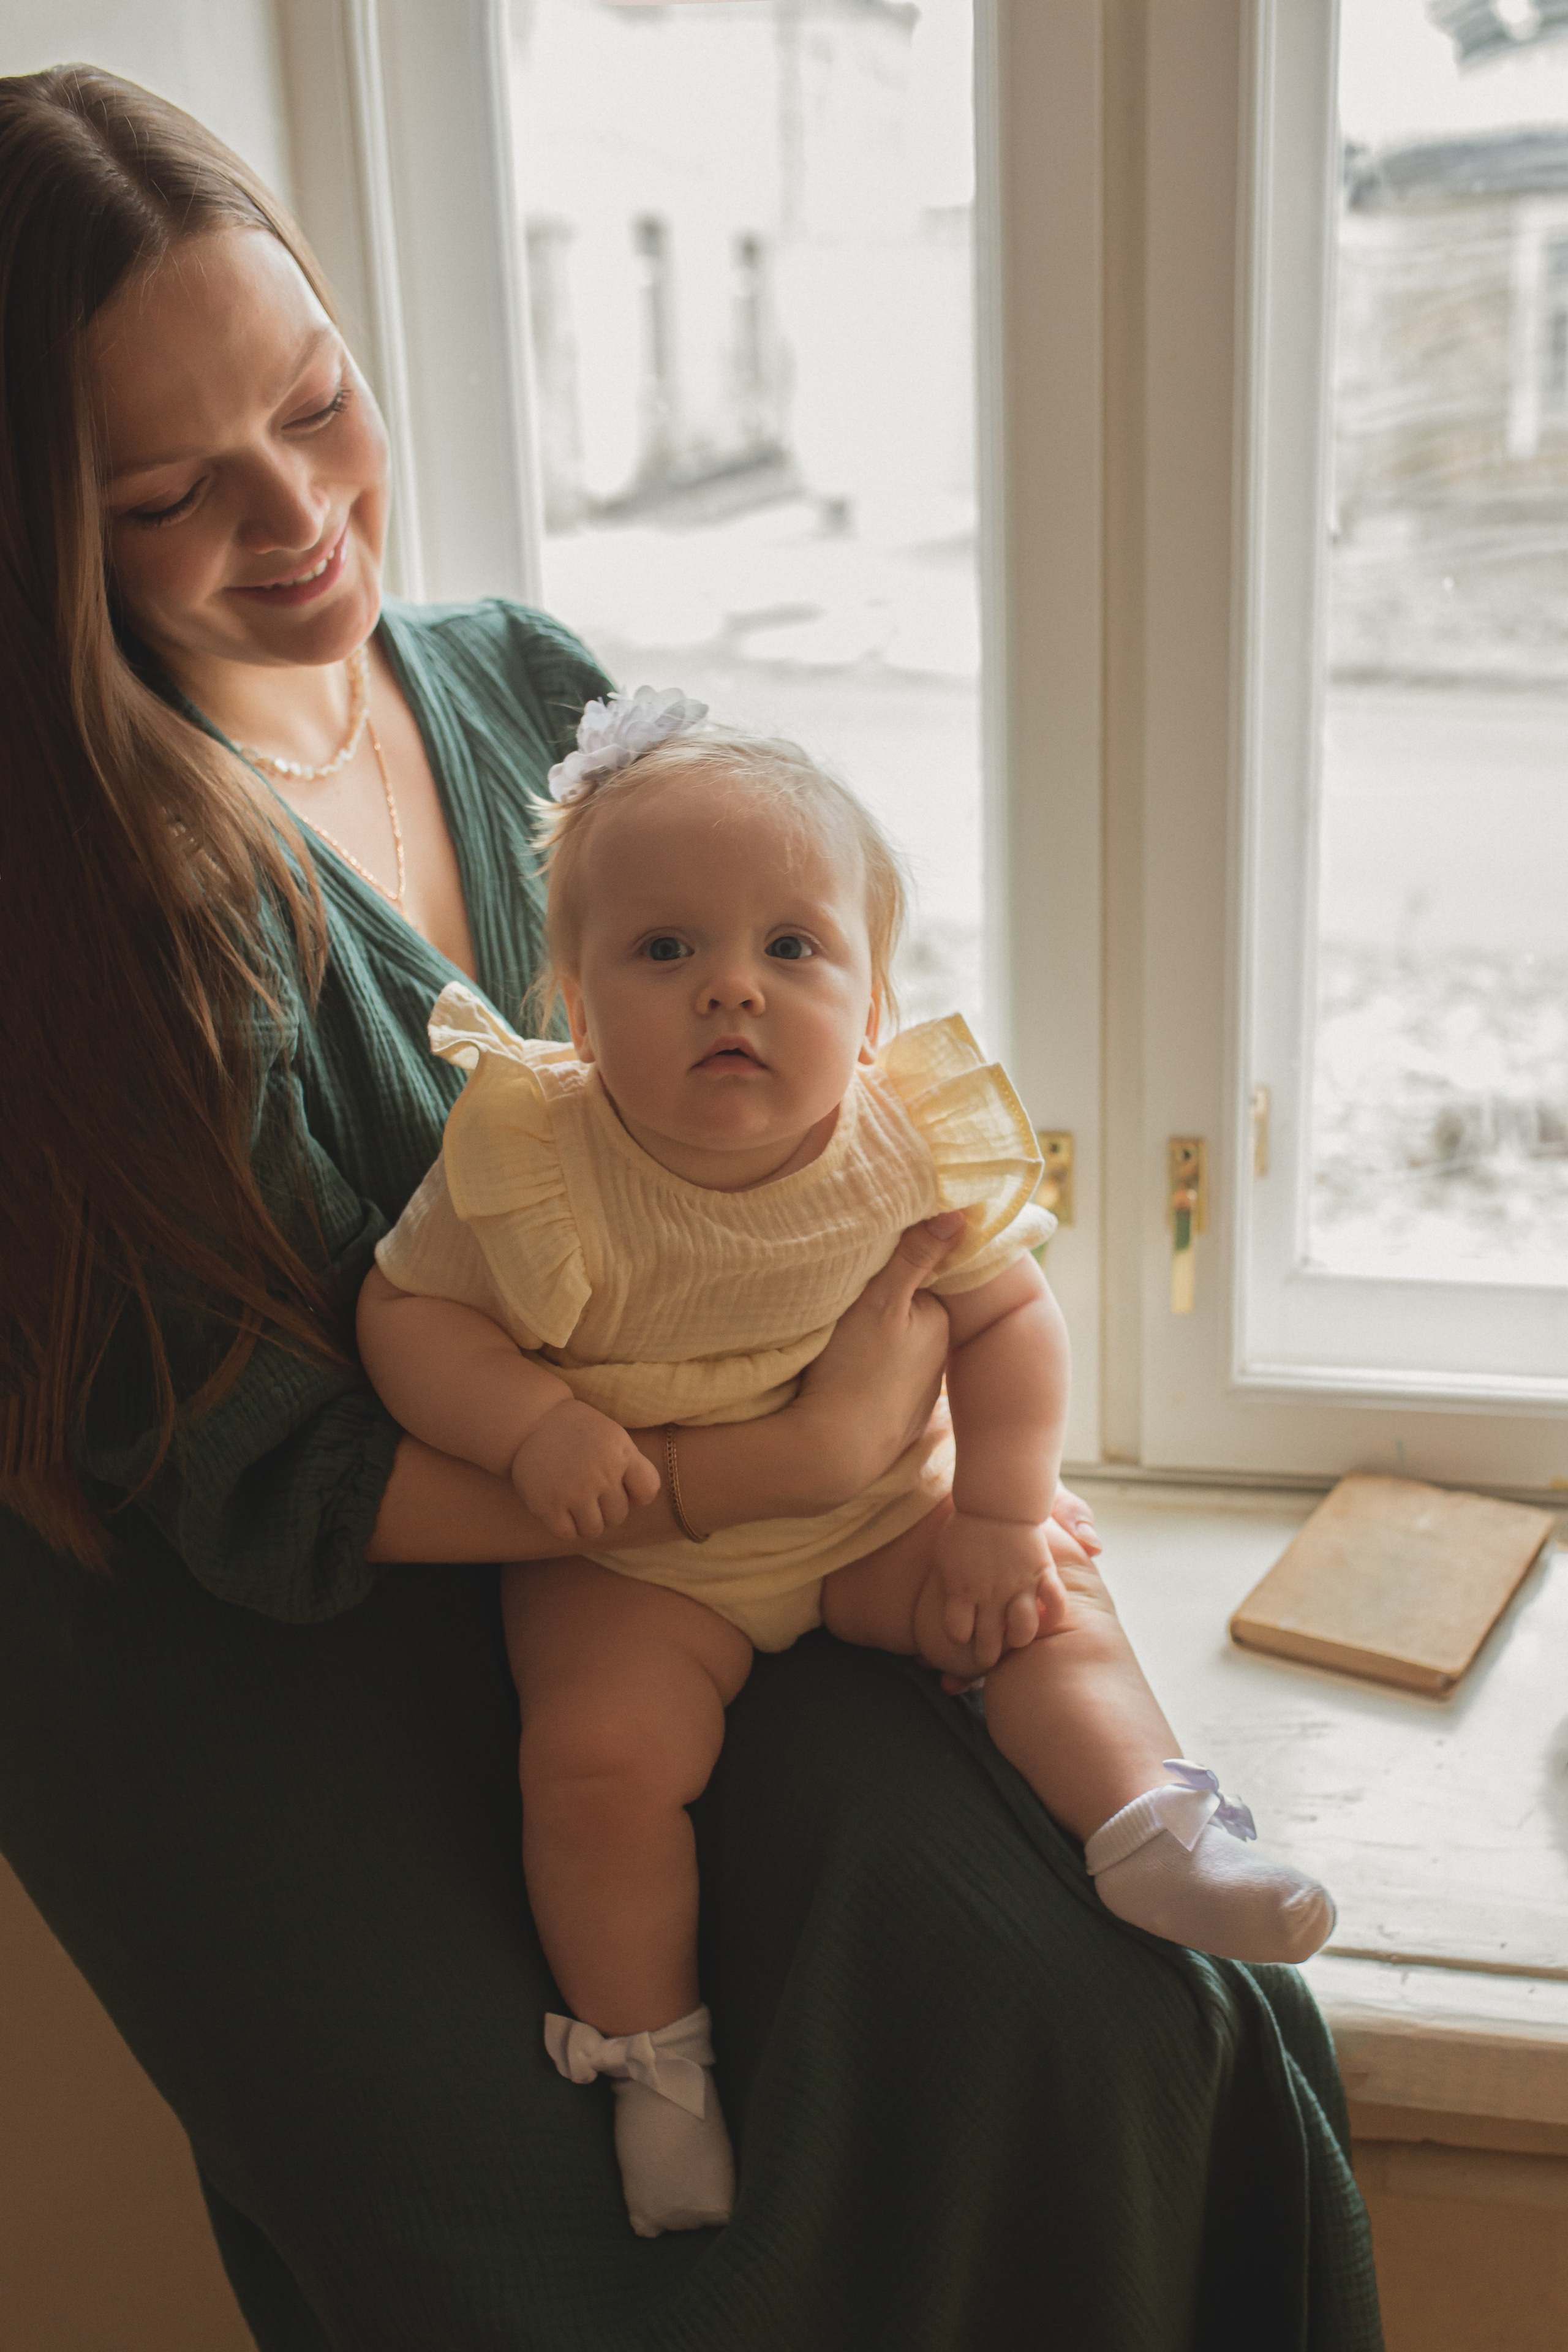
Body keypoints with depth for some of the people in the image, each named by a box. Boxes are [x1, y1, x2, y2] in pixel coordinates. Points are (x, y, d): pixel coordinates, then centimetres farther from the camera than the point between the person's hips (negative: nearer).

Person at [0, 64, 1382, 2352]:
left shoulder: (534, 691, 3)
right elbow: (266, 1487, -16)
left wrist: (979, 1446, -4)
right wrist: (792, 1461, -21)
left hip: (679, 1559, 4)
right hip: (265, 1672, -4)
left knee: (1046, 1995, -16)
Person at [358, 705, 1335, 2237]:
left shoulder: (913, 1148, -14)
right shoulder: (534, 1165, -21)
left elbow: (1009, 1317, -3)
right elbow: (405, 1312, -12)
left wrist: (998, 1519, -11)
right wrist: (537, 1425, -29)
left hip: (877, 1509, 3)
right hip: (628, 1550, -3)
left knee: (1051, 1614, -11)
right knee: (602, 1754, -20)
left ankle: (1149, 1824, 2)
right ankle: (651, 2053, -1)